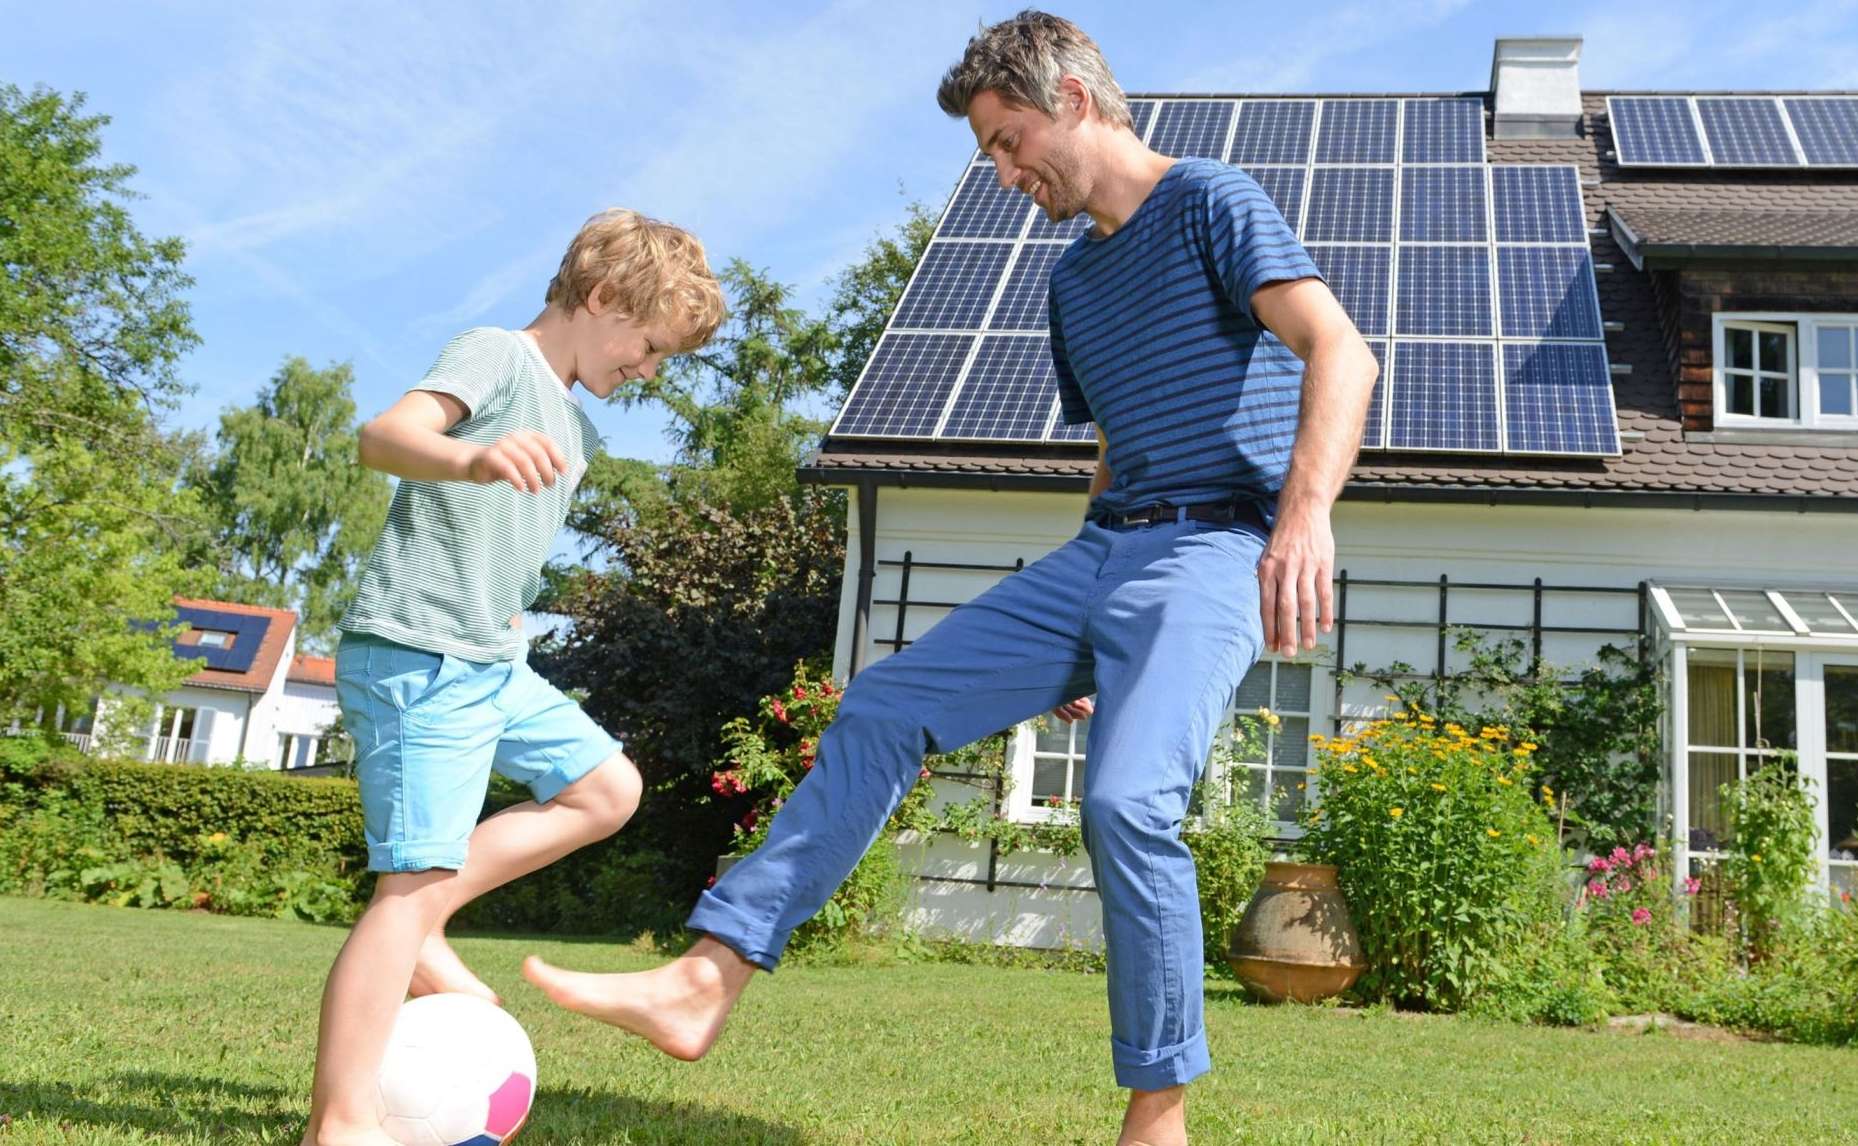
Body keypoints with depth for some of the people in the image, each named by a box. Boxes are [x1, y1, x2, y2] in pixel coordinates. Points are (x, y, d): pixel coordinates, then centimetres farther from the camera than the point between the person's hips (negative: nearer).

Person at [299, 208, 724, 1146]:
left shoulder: (576, 430, 18)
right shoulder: (496, 356, -8)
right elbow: (386, 434, -28)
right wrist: (473, 457, -47)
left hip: (491, 665, 9)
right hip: (412, 656, -9)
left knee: (606, 790, 12)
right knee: (416, 875, -12)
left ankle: (421, 929, 9)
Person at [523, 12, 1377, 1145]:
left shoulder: (1211, 202, -3)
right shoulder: (1075, 277, 21)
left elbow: (1340, 352, -16)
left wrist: (1306, 513, -33)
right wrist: (1076, 639, 25)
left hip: (1213, 551, -8)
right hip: (1097, 550, 8)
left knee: (1128, 802, -28)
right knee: (882, 712, -3)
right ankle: (705, 983, -3)